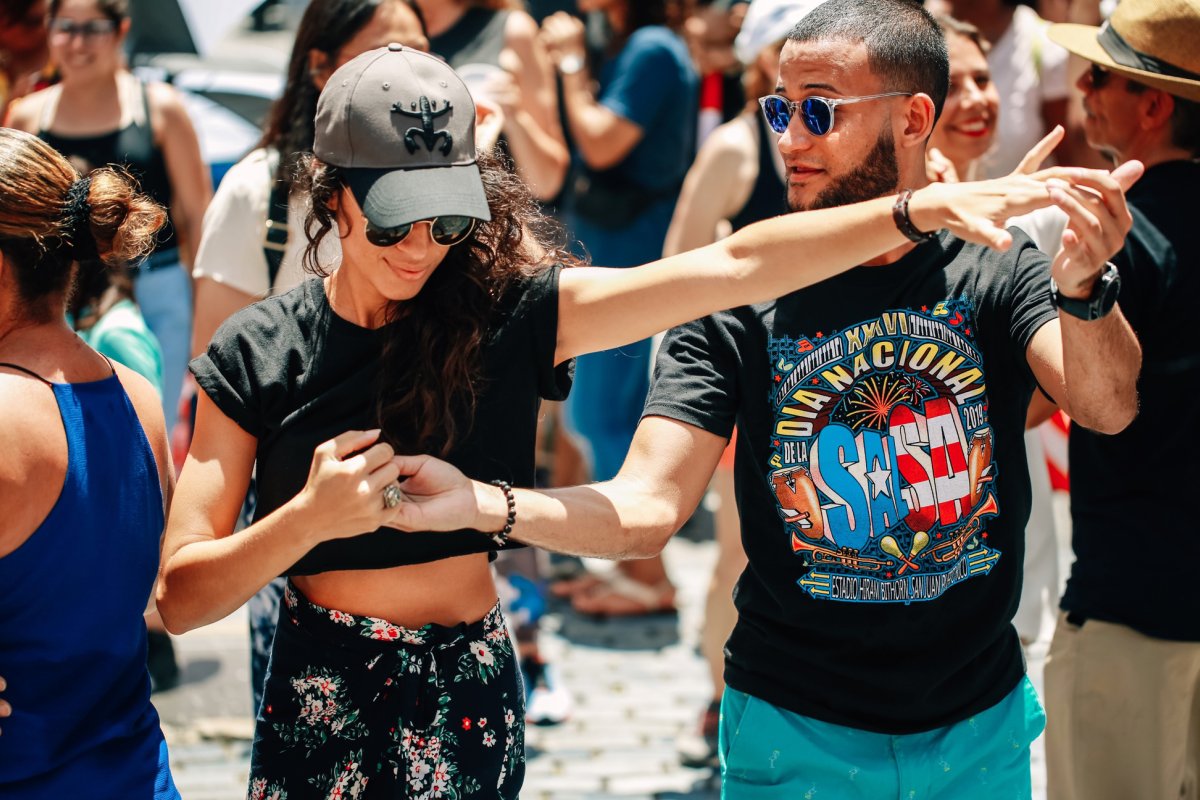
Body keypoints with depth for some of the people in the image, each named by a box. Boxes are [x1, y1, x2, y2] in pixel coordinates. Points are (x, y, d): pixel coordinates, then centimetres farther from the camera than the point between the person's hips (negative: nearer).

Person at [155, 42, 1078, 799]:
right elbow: (182, 597, -8)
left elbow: (734, 266, -15)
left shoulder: (511, 310, -6)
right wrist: (310, 516, -25)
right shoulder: (258, 354, -6)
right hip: (320, 704, -1)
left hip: (471, 699, 1)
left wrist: (923, 208, -25)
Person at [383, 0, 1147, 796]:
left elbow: (1109, 408, -23)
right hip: (798, 734, -1)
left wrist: (1082, 288, -44)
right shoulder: (738, 300, -8)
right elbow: (647, 509, -15)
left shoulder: (995, 269, -5)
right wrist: (479, 505, -33)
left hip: (981, 725, 2)